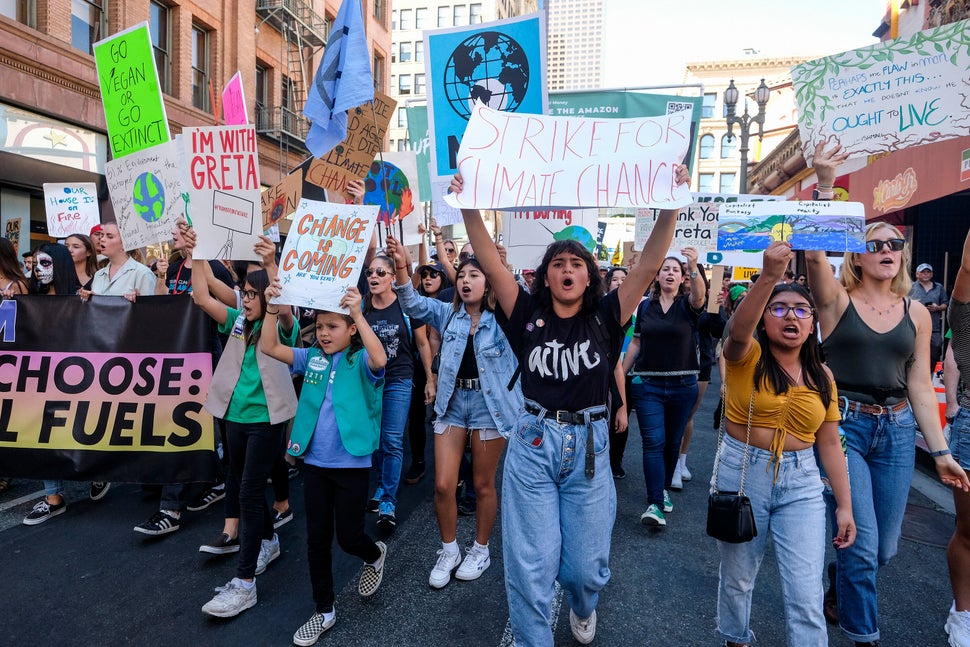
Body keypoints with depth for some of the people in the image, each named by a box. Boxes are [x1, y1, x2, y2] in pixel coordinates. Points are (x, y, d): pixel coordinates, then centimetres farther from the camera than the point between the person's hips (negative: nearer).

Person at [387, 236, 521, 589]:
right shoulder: (448, 314, 6)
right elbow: (414, 304, -6)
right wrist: (401, 268, -23)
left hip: (489, 405, -3)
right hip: (452, 403, 3)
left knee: (483, 485, 10)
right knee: (443, 485, 2)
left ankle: (481, 550, 33)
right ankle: (449, 551, 26)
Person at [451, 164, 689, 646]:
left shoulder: (605, 318, 2)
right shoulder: (528, 315, 2)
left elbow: (650, 265, -7)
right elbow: (490, 263, -6)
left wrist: (670, 206, -16)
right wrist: (469, 206, -15)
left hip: (589, 447, 1)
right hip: (533, 444, 0)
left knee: (585, 565, 12)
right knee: (530, 566, 3)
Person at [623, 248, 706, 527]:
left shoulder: (687, 304, 0)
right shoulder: (645, 306, 6)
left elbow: (699, 296, -25)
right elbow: (636, 343, 10)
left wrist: (694, 268, -43)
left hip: (683, 385, 0)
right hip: (648, 384, 0)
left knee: (673, 442, 13)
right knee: (653, 441, -7)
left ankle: (663, 489, 33)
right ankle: (654, 504, -8)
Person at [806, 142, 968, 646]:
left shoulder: (916, 313, 7)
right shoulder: (837, 299, -4)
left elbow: (919, 385, 9)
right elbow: (814, 253, -24)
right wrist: (824, 186, -30)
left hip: (897, 430, 4)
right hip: (844, 424, -4)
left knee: (885, 547, 14)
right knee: (862, 543, -4)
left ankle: (842, 587, 45)